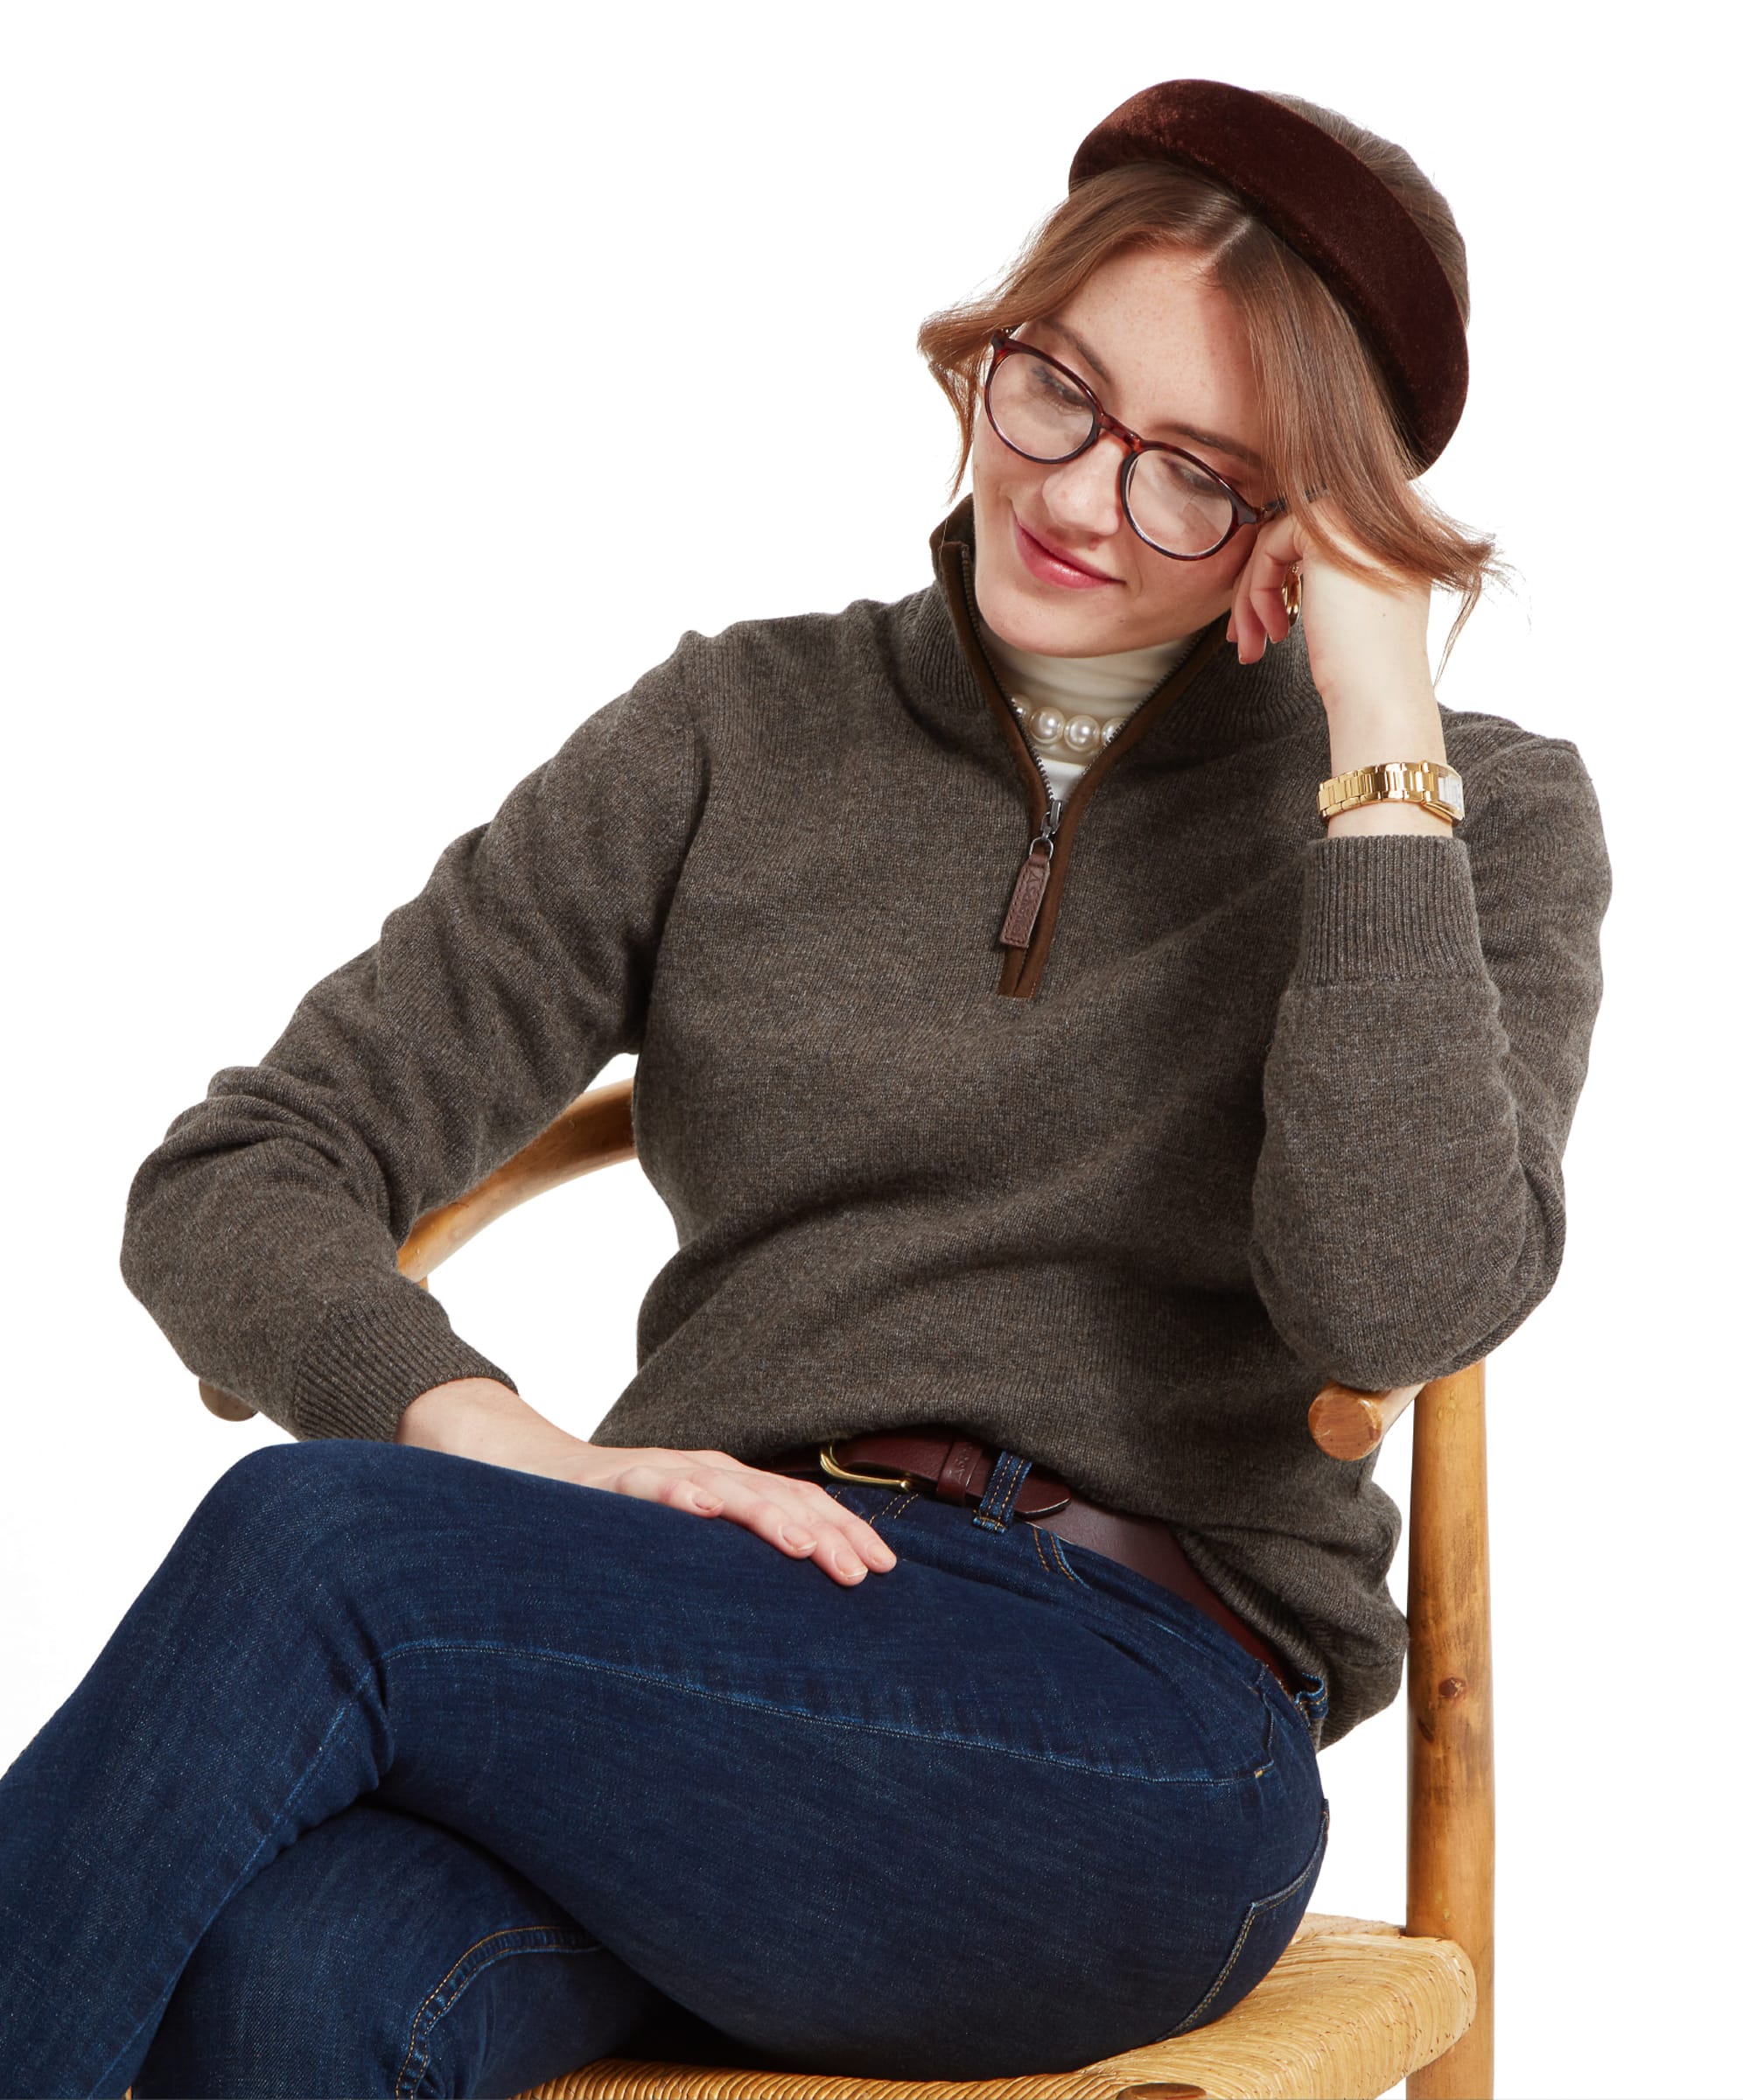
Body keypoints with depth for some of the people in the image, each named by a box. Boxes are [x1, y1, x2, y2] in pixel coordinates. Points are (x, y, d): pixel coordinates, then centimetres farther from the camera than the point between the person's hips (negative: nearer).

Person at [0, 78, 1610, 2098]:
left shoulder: (1479, 817, 9)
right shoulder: (739, 734, 13)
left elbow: (1400, 1300, -12)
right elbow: (232, 1183, 6)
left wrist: (1383, 728, -9)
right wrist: (524, 1458, -13)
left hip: (1142, 1724, -2)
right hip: (703, 1661, 2)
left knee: (308, 1541, -28)